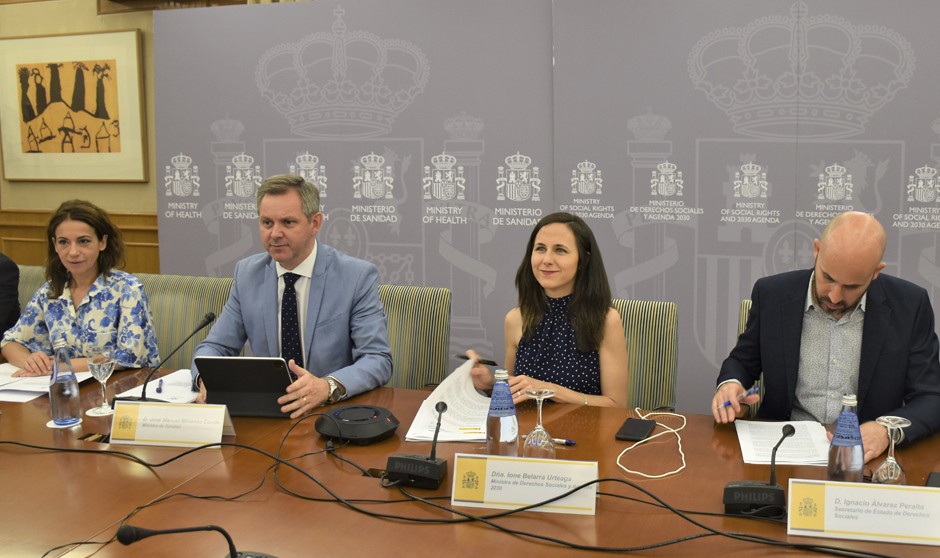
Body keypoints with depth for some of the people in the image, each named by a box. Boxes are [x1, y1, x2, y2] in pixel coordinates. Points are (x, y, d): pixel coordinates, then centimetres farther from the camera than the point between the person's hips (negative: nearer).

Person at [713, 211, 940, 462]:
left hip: (867, 453, 1)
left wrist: (887, 429, -23)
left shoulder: (908, 305, -5)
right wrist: (730, 383, -12)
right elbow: (743, 360, 11)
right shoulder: (772, 294, -3)